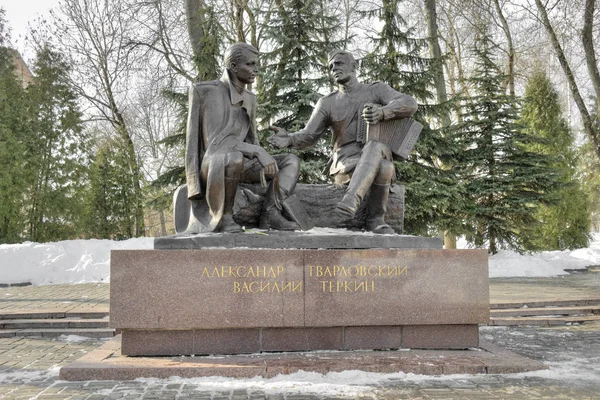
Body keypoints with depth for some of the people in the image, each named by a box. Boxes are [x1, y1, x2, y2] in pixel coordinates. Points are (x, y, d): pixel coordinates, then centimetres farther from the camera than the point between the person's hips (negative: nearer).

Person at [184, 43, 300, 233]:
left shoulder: (249, 99, 13)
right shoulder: (207, 92, -10)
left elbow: (251, 140, 12)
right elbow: (213, 142, -17)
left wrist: (263, 164, -10)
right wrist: (259, 153, -23)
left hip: (241, 165, 7)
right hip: (211, 166, -7)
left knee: (291, 161, -6)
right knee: (234, 158, -41)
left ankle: (270, 213, -20)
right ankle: (224, 216, -23)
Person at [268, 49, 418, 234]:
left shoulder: (377, 90, 10)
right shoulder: (327, 103, 13)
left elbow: (409, 104, -7)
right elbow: (308, 137, 4)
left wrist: (381, 111, -29)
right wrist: (289, 139, -21)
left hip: (377, 156, 1)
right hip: (346, 164, 0)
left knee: (375, 146, -38)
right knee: (383, 168, -35)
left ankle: (350, 202, -49)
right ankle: (377, 218, -27)